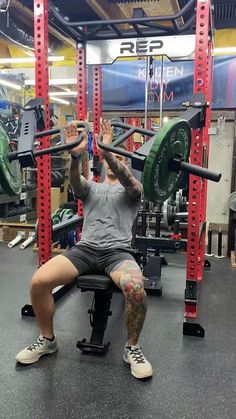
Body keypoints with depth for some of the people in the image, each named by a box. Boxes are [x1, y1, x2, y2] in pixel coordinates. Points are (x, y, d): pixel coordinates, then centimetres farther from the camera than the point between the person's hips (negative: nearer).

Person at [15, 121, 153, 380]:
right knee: (38, 281, -20)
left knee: (135, 288, -36)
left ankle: (132, 348, -8)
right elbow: (75, 180, -2)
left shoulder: (131, 189, 17)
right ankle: (47, 339, 5)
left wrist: (108, 151, -28)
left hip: (117, 252, -2)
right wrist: (76, 155, -25)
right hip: (84, 249, 3)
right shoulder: (90, 188, 24)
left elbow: (126, 179, -10)